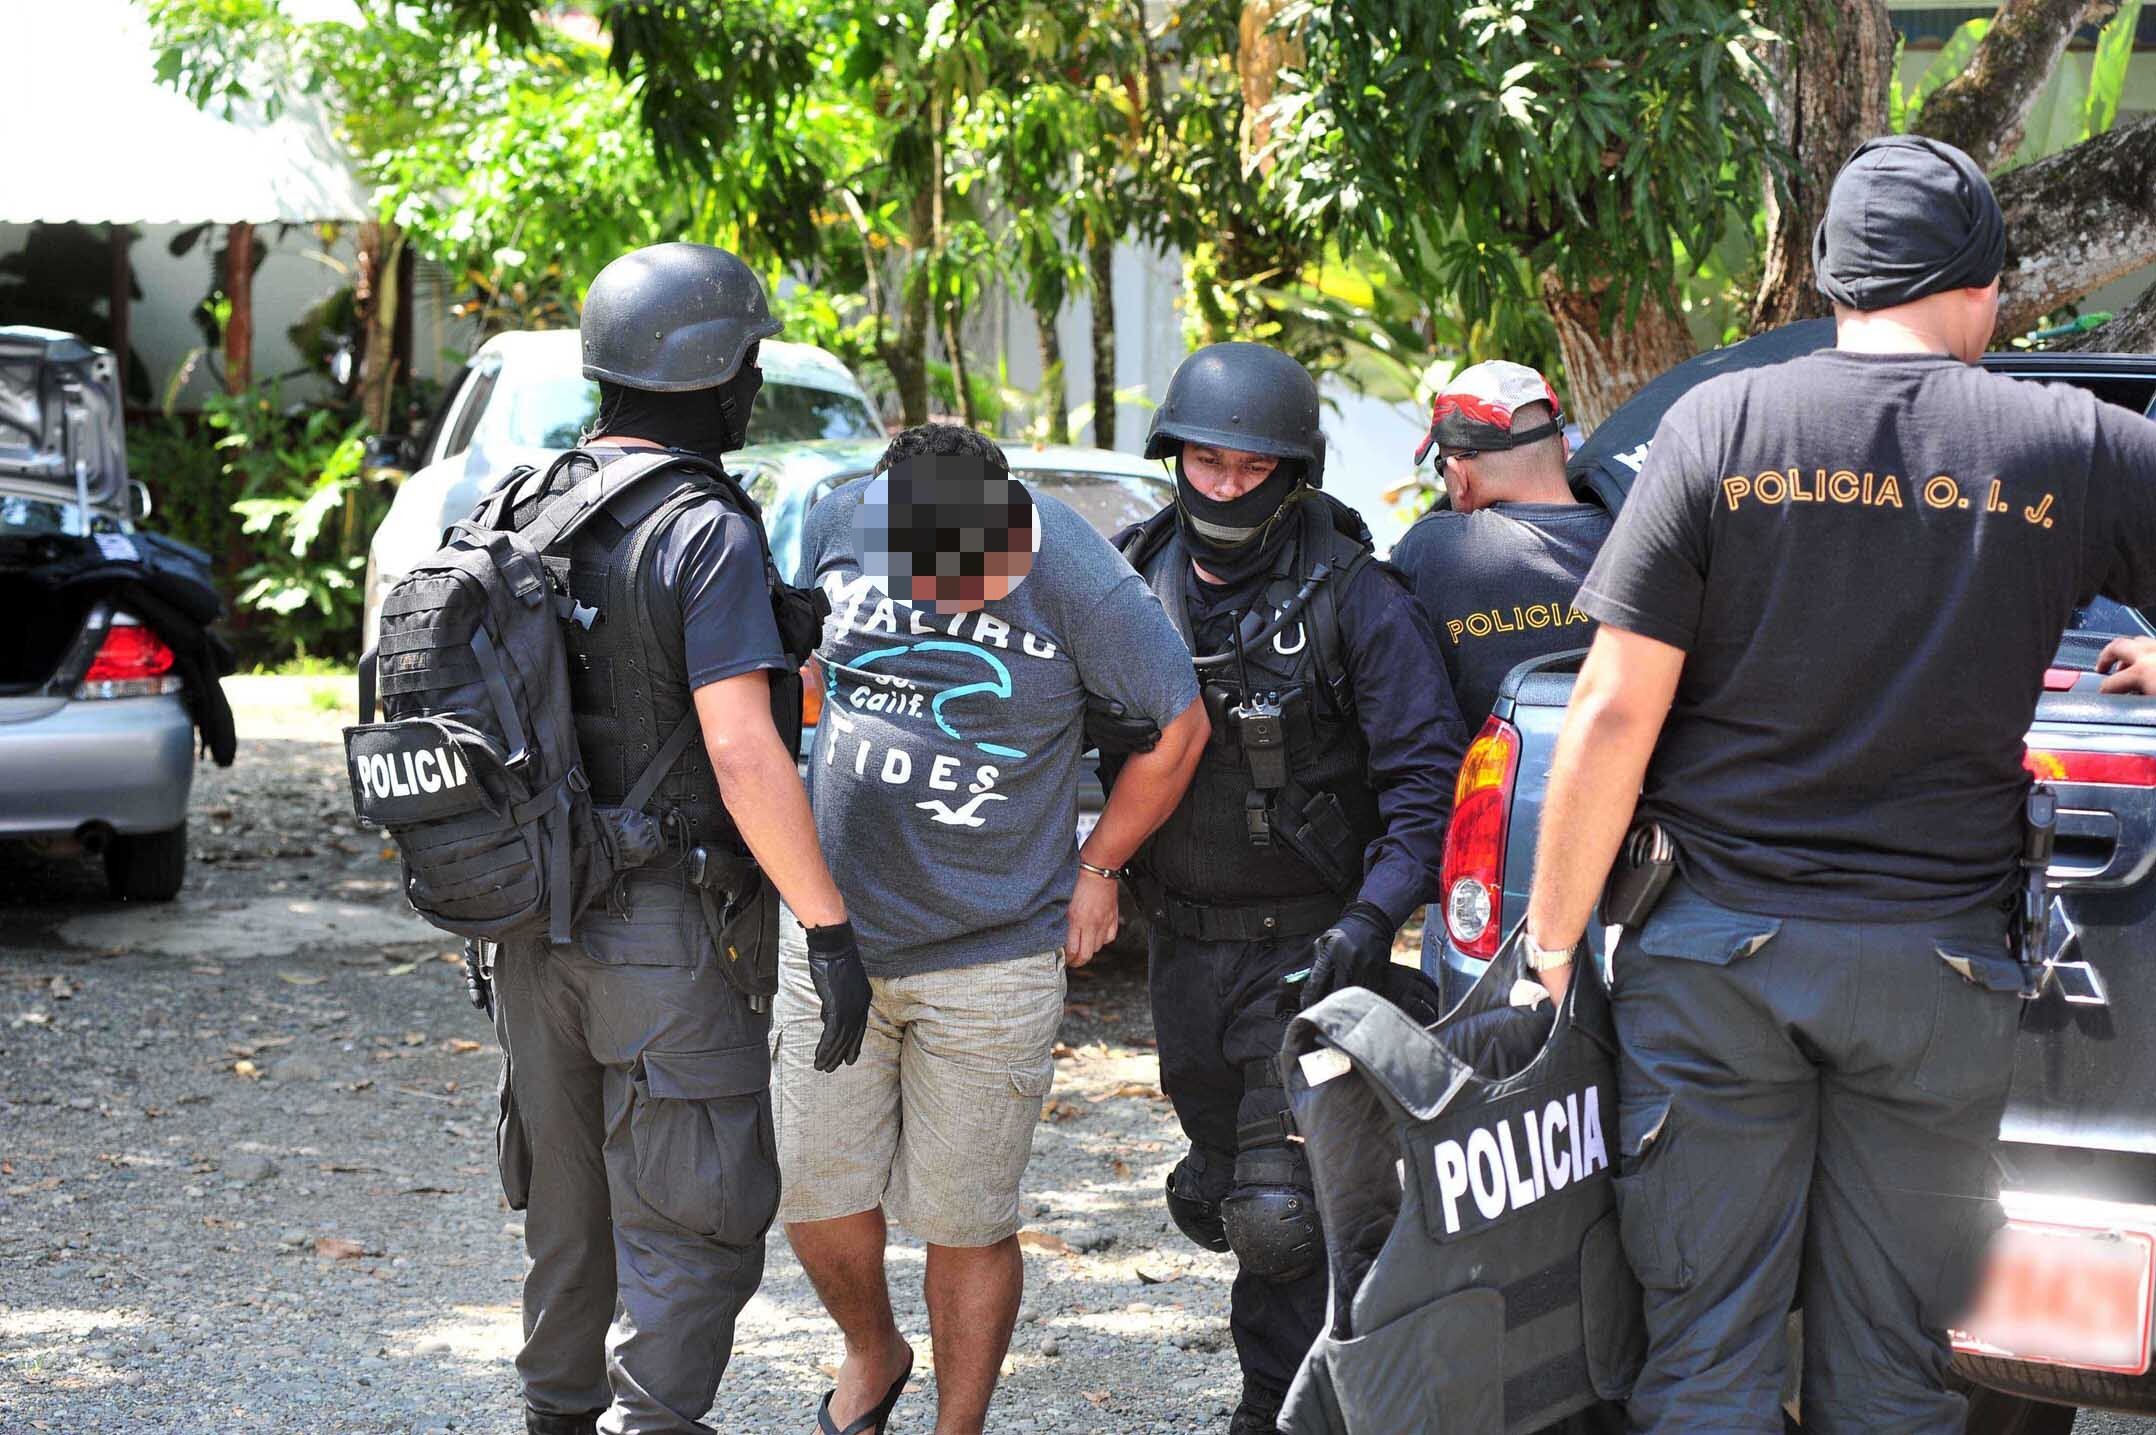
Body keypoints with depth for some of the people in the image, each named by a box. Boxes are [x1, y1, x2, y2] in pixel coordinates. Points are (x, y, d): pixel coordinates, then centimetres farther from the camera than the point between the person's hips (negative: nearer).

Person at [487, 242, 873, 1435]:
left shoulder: (527, 511, 7)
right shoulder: (708, 533, -16)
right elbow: (742, 756, -22)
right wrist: (830, 928, -18)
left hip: (533, 921, 7)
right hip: (666, 932, -7)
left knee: (569, 1205, 19)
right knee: (695, 1222, -1)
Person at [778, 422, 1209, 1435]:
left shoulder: (1075, 572, -16)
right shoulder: (838, 524, -6)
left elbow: (1179, 725, -3)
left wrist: (1095, 870, 2)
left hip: (990, 959, -3)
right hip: (830, 933, 3)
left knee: (965, 1224, 2)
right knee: (816, 1195, 7)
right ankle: (872, 1353, 37)